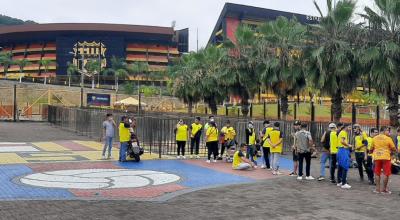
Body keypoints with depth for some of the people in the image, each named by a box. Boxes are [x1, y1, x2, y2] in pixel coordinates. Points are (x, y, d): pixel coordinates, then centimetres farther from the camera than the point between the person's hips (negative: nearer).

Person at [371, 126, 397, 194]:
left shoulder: (374, 138, 4)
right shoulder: (388, 138, -7)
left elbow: (371, 149, 10)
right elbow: (394, 149, -4)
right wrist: (391, 151, 17)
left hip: (377, 158, 4)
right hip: (386, 158, -4)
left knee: (377, 173, 11)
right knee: (386, 174, 5)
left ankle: (378, 188, 12)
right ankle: (384, 189, 7)